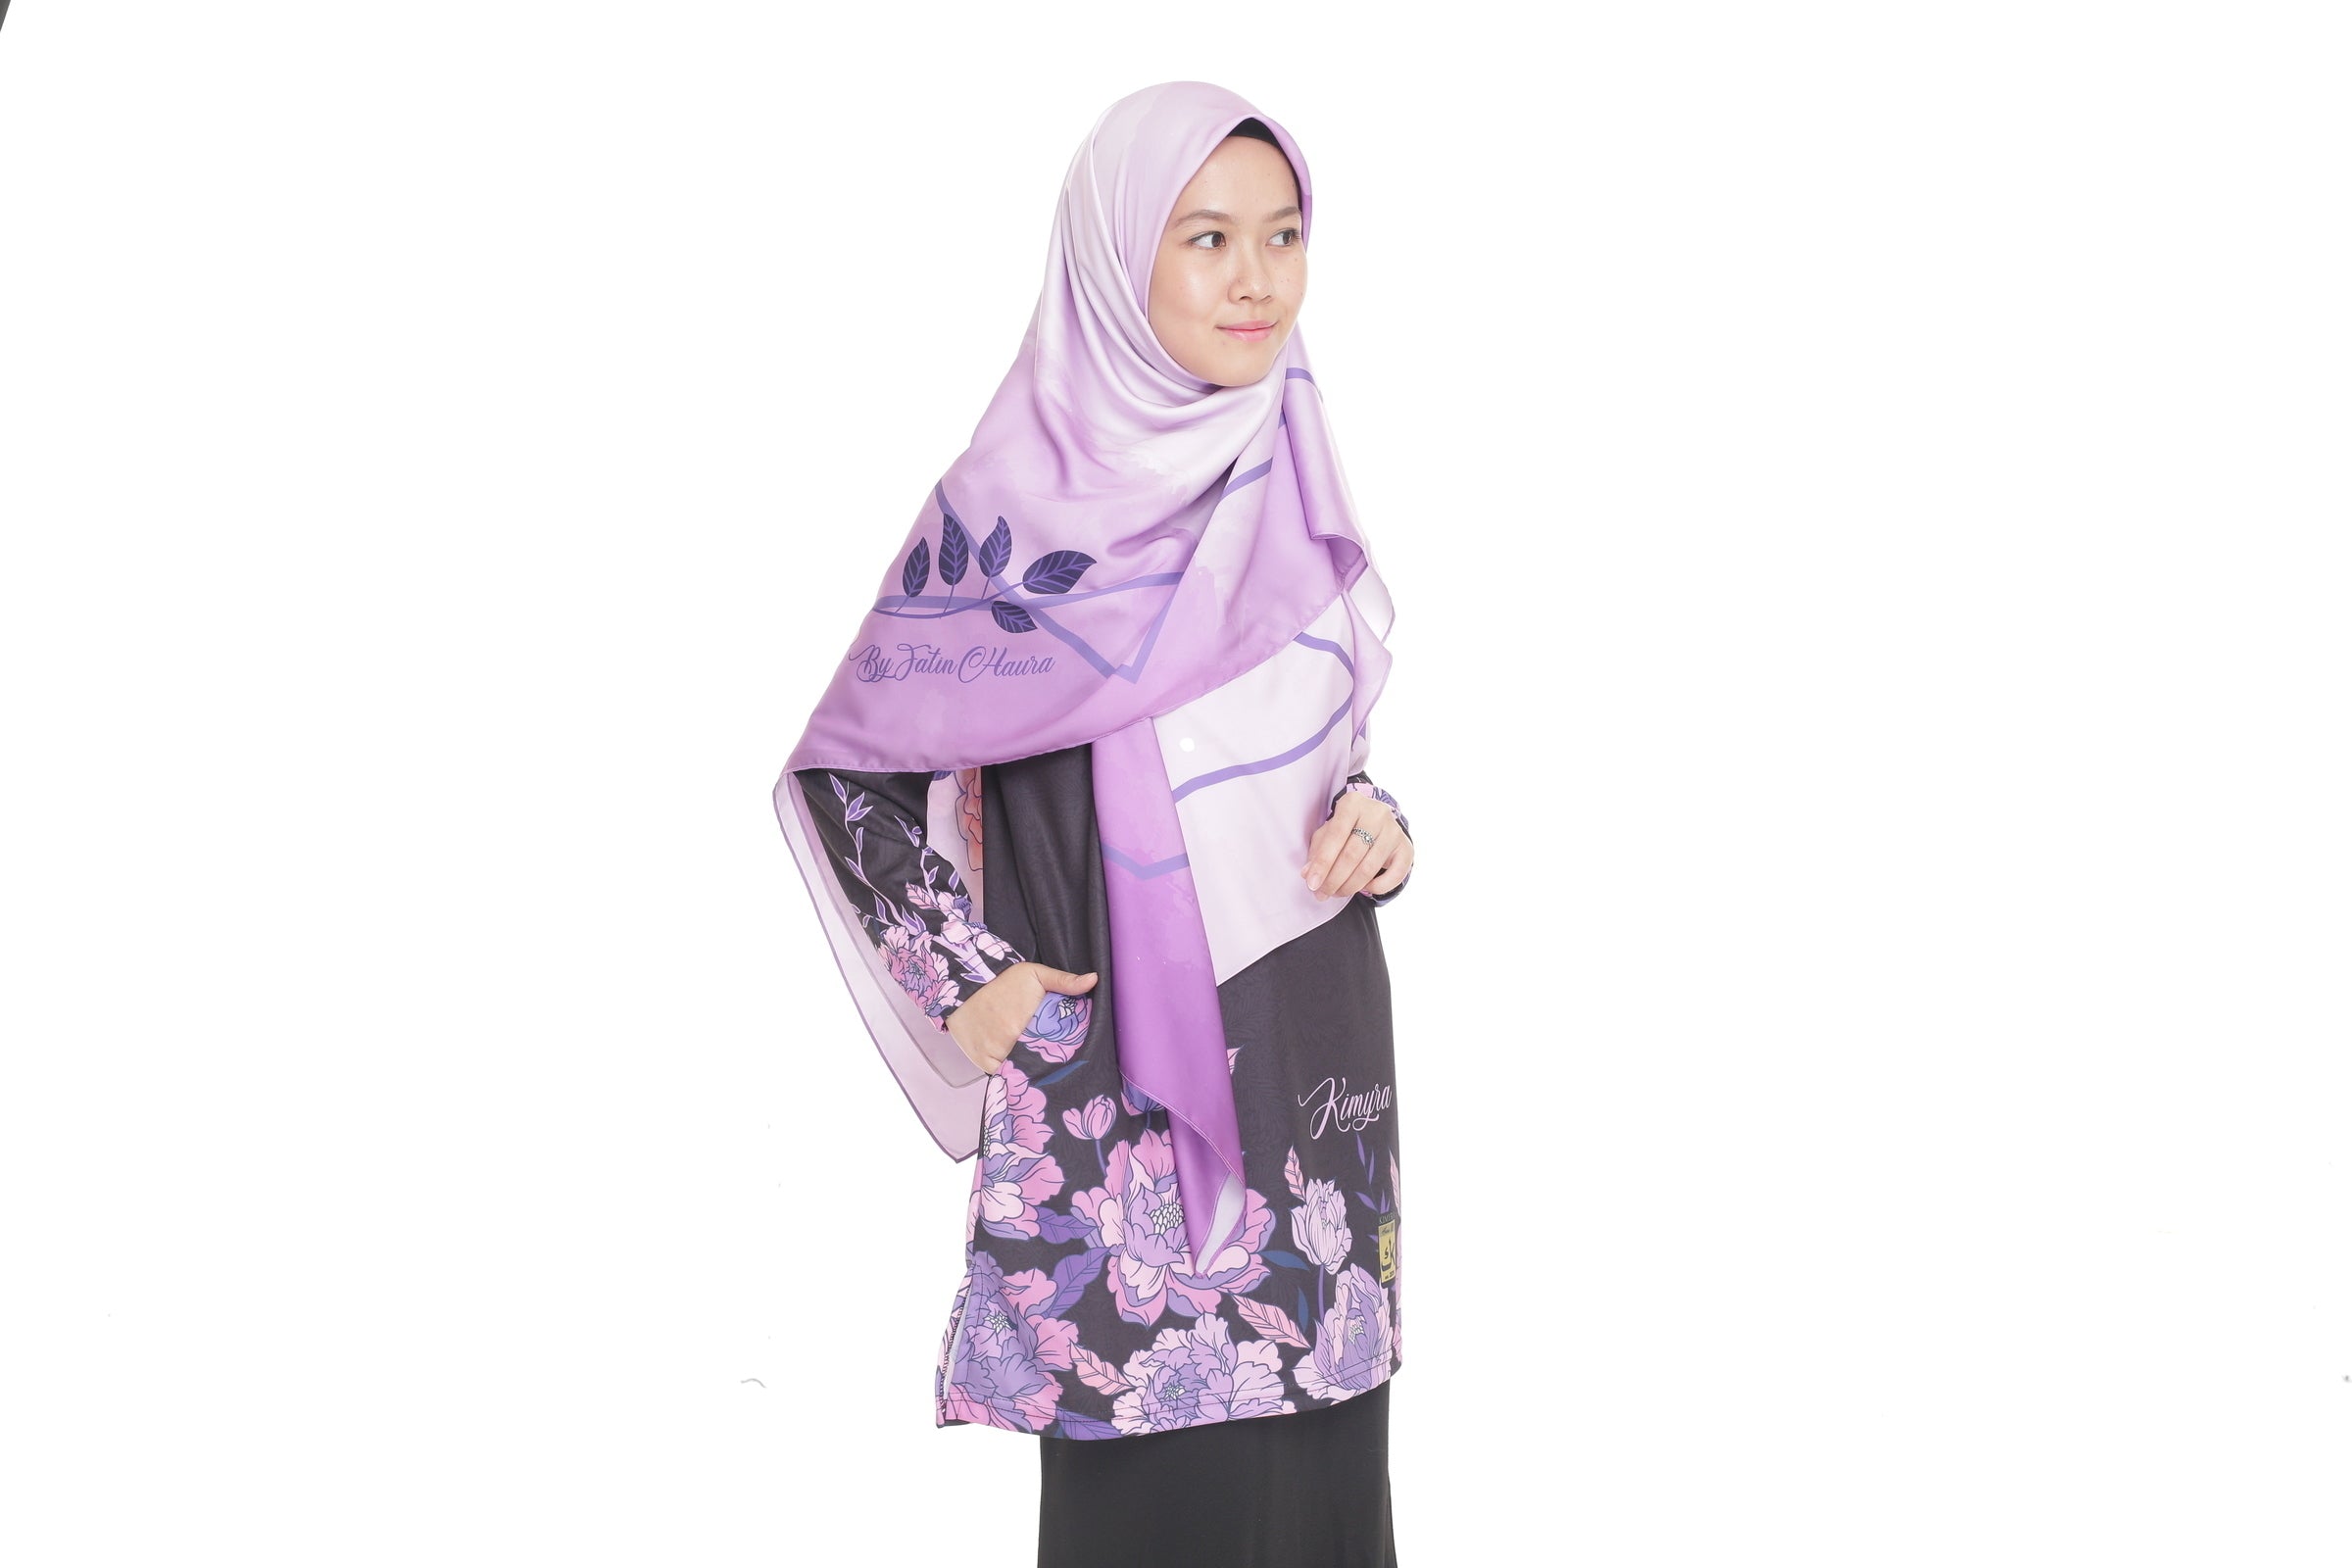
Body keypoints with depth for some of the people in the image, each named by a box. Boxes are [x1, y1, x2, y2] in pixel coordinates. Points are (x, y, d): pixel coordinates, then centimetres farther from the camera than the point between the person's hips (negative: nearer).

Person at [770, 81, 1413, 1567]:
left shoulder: (1291, 486, 6)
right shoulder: (1018, 503, -11)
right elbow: (841, 765, -3)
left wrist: (1377, 826, -2)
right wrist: (966, 981, -9)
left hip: (1313, 1050, 6)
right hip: (1120, 1069, -5)